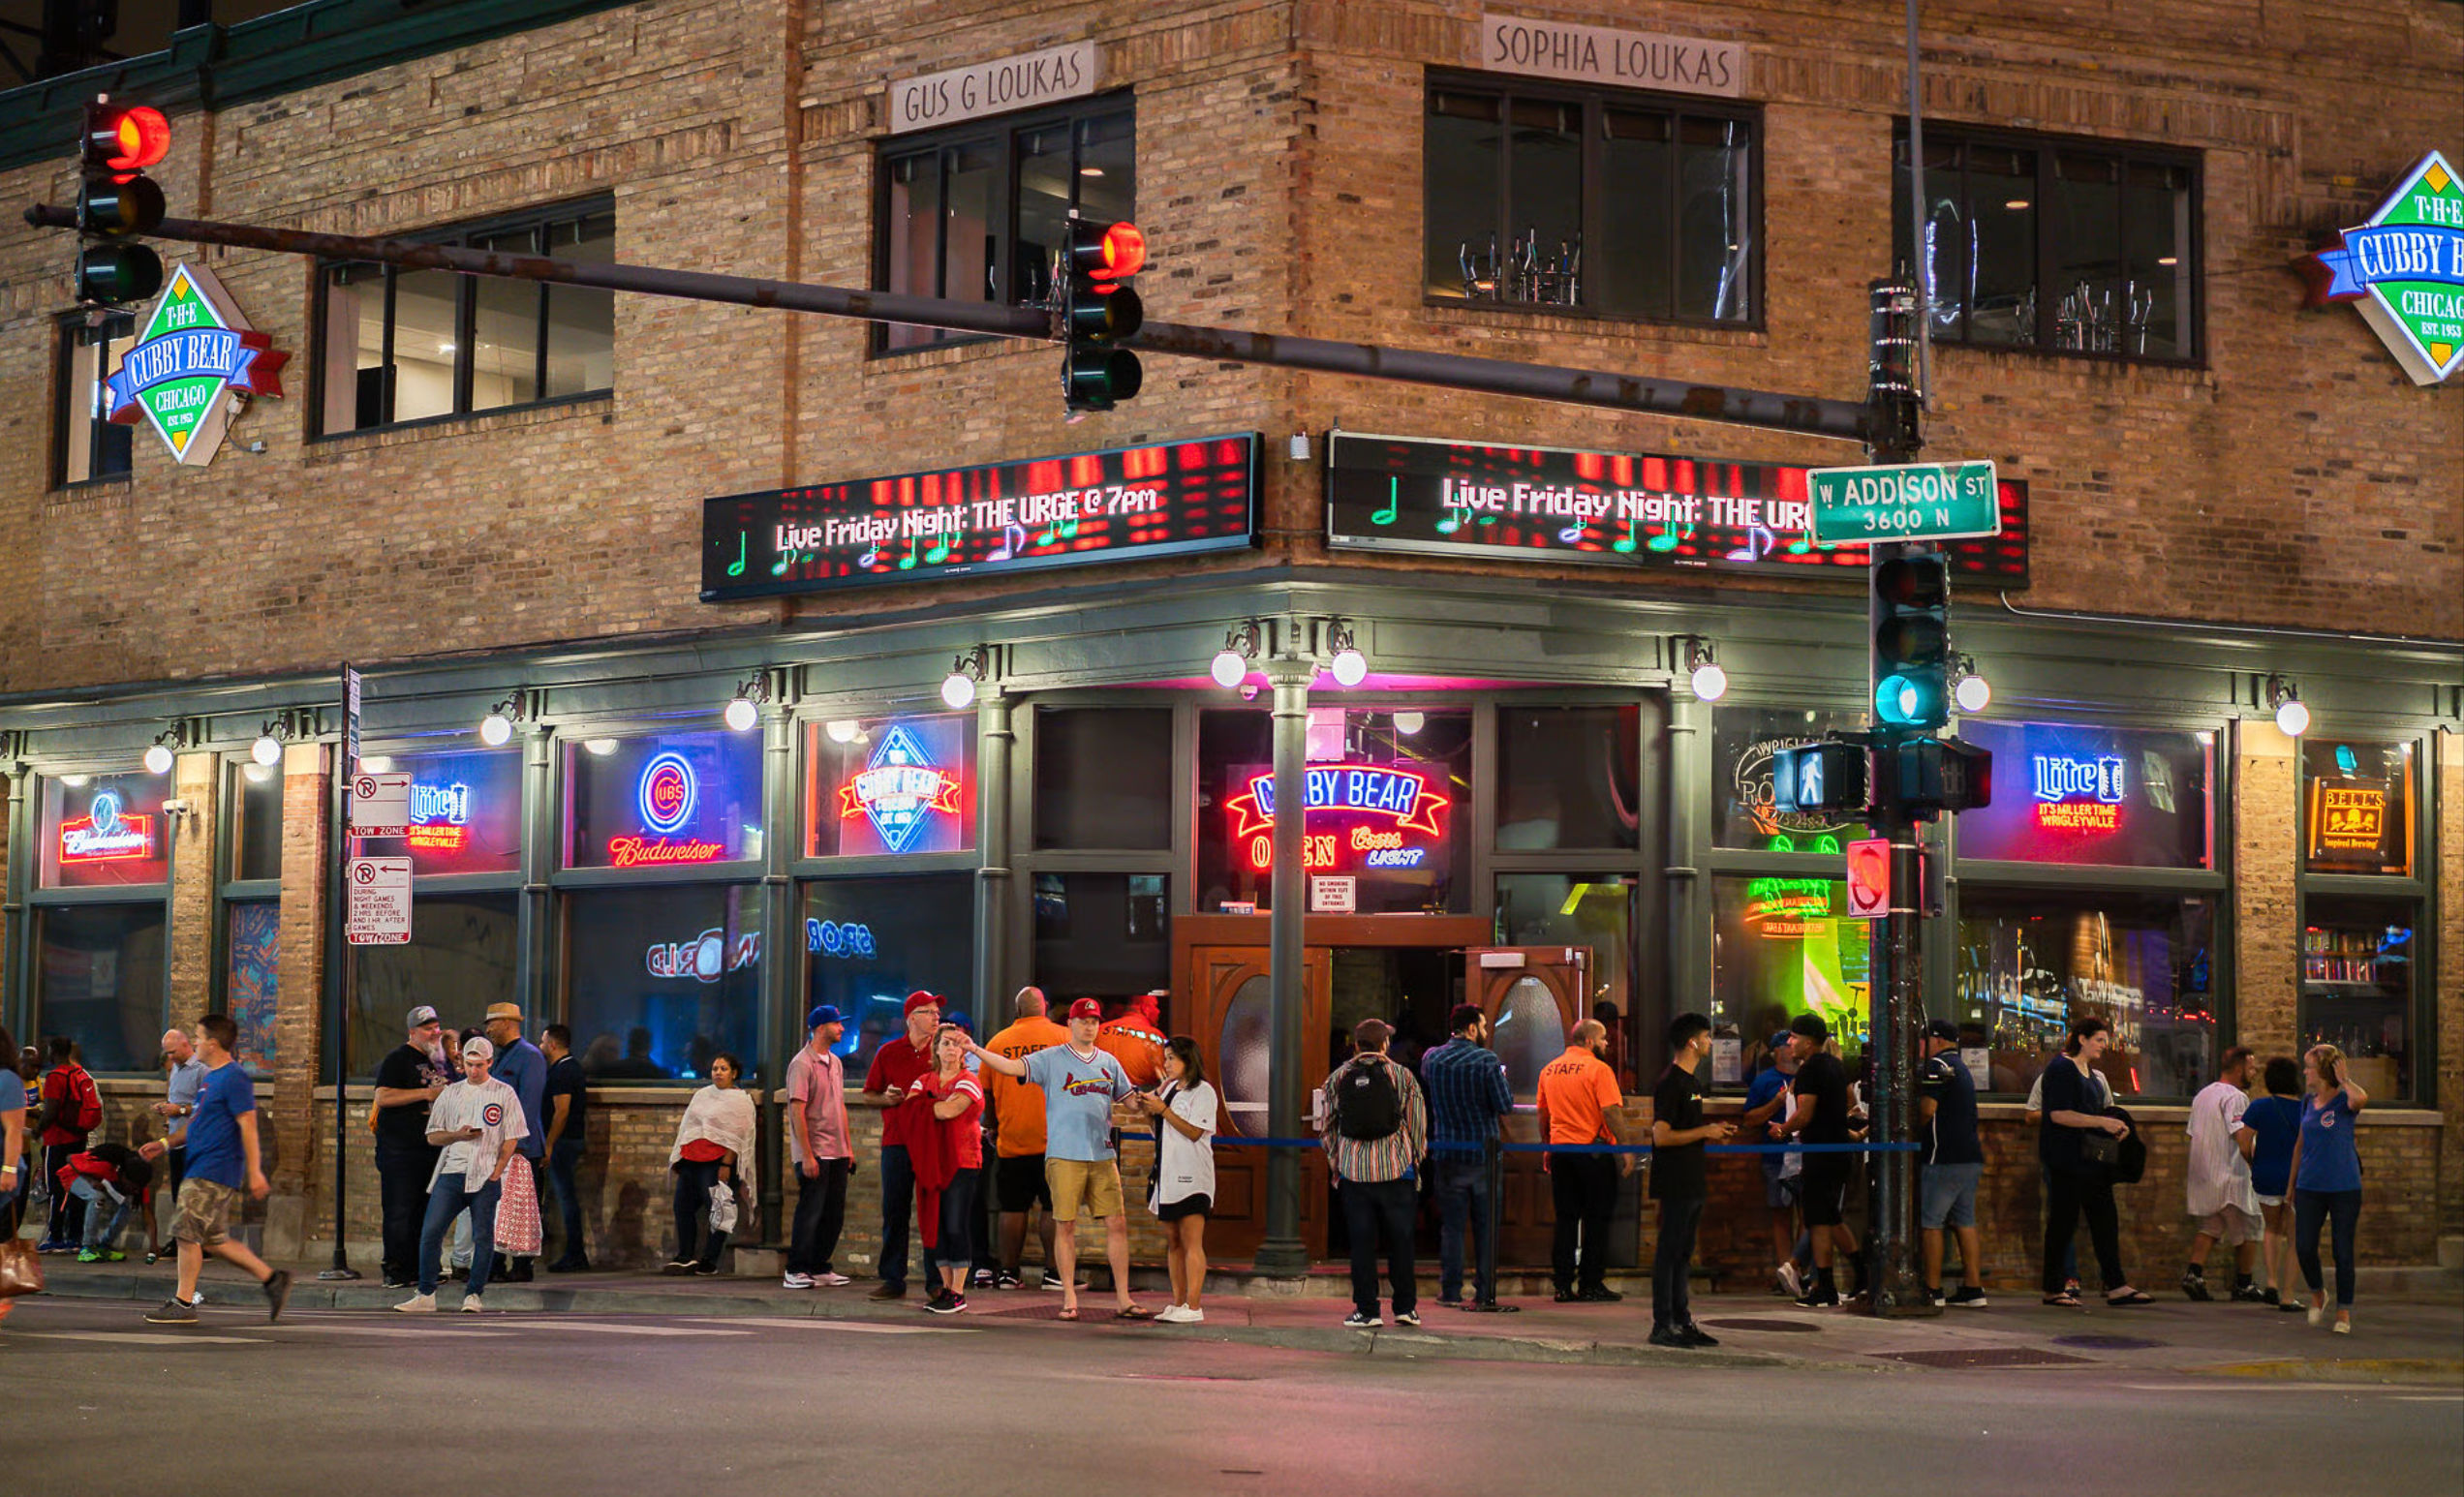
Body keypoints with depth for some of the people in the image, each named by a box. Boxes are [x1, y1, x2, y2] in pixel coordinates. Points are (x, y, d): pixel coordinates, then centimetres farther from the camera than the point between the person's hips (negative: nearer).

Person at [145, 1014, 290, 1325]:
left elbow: (248, 1126, -17)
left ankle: (183, 1304, -1)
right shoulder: (209, 1077, 17)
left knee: (187, 1233, -7)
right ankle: (272, 1279, 13)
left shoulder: (234, 1079, -14)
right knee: (214, 1239, 9)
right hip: (200, 1170, 10)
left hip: (214, 1174, -10)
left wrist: (255, 1172, -21)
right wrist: (164, 1144, 21)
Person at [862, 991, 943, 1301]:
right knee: (894, 1211, 2)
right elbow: (870, 1094, 14)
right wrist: (887, 1098, -7)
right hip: (897, 1143, 1)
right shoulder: (888, 1052, 10)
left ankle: (936, 1280, 4)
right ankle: (893, 1279, 8)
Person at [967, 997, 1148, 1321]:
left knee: (1117, 1224, 1)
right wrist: (975, 1049, -16)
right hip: (1064, 1156, -3)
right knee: (1065, 1225, -2)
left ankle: (1123, 1300, 6)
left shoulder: (1109, 1062, 15)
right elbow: (1013, 1067, -7)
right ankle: (1069, 1298, 6)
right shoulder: (1051, 1059, 2)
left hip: (1102, 1155, 4)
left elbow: (1128, 1097, 24)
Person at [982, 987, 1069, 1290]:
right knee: (1054, 1207, 2)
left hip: (1011, 1139, 2)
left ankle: (1008, 1272, 11)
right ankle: (1053, 1271, 0)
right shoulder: (1062, 1036, -1)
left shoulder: (997, 1042, 4)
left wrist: (993, 1128, 24)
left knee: (1013, 1208, 8)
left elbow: (986, 1092, 10)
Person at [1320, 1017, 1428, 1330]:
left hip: (1353, 1172, 1)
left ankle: (1366, 1310, 2)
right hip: (1396, 1168, -1)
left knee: (1361, 1242, 3)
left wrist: (1336, 1166, 18)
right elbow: (1418, 1125, 3)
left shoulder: (1337, 1078, 6)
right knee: (1400, 1241, 7)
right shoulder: (1402, 1076, 1)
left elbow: (1329, 1128, 10)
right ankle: (1406, 1307, 10)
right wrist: (1415, 1160, 14)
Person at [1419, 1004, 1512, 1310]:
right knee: (1485, 1225, 7)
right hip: (1482, 1151, -2)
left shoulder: (1431, 1058, 0)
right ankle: (1485, 1292, 8)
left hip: (1447, 1153, 2)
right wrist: (1501, 1079, 7)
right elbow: (1505, 1106, -10)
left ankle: (1450, 1291, 6)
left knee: (1451, 1224, 7)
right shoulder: (1486, 1060, -11)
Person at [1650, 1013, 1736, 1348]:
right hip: (1675, 1183, -10)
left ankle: (1682, 1321, 16)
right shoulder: (1670, 1083, -14)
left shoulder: (1691, 1081, 17)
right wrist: (1704, 1132, -17)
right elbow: (1661, 1136, -21)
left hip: (1692, 1181, 10)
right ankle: (1662, 1326, -4)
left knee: (1683, 1253, 12)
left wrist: (1715, 1132, 11)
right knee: (1669, 1252, -6)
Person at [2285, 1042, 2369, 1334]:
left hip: (2344, 1188, -5)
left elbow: (2361, 1098, -35)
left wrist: (2343, 1079, -17)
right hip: (2310, 1188, 5)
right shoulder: (2309, 1102, 9)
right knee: (2304, 1247, -2)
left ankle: (2343, 1313, 12)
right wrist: (2292, 1183, 20)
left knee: (2343, 1252, 1)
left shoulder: (2344, 1101, -8)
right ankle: (2317, 1294, 25)